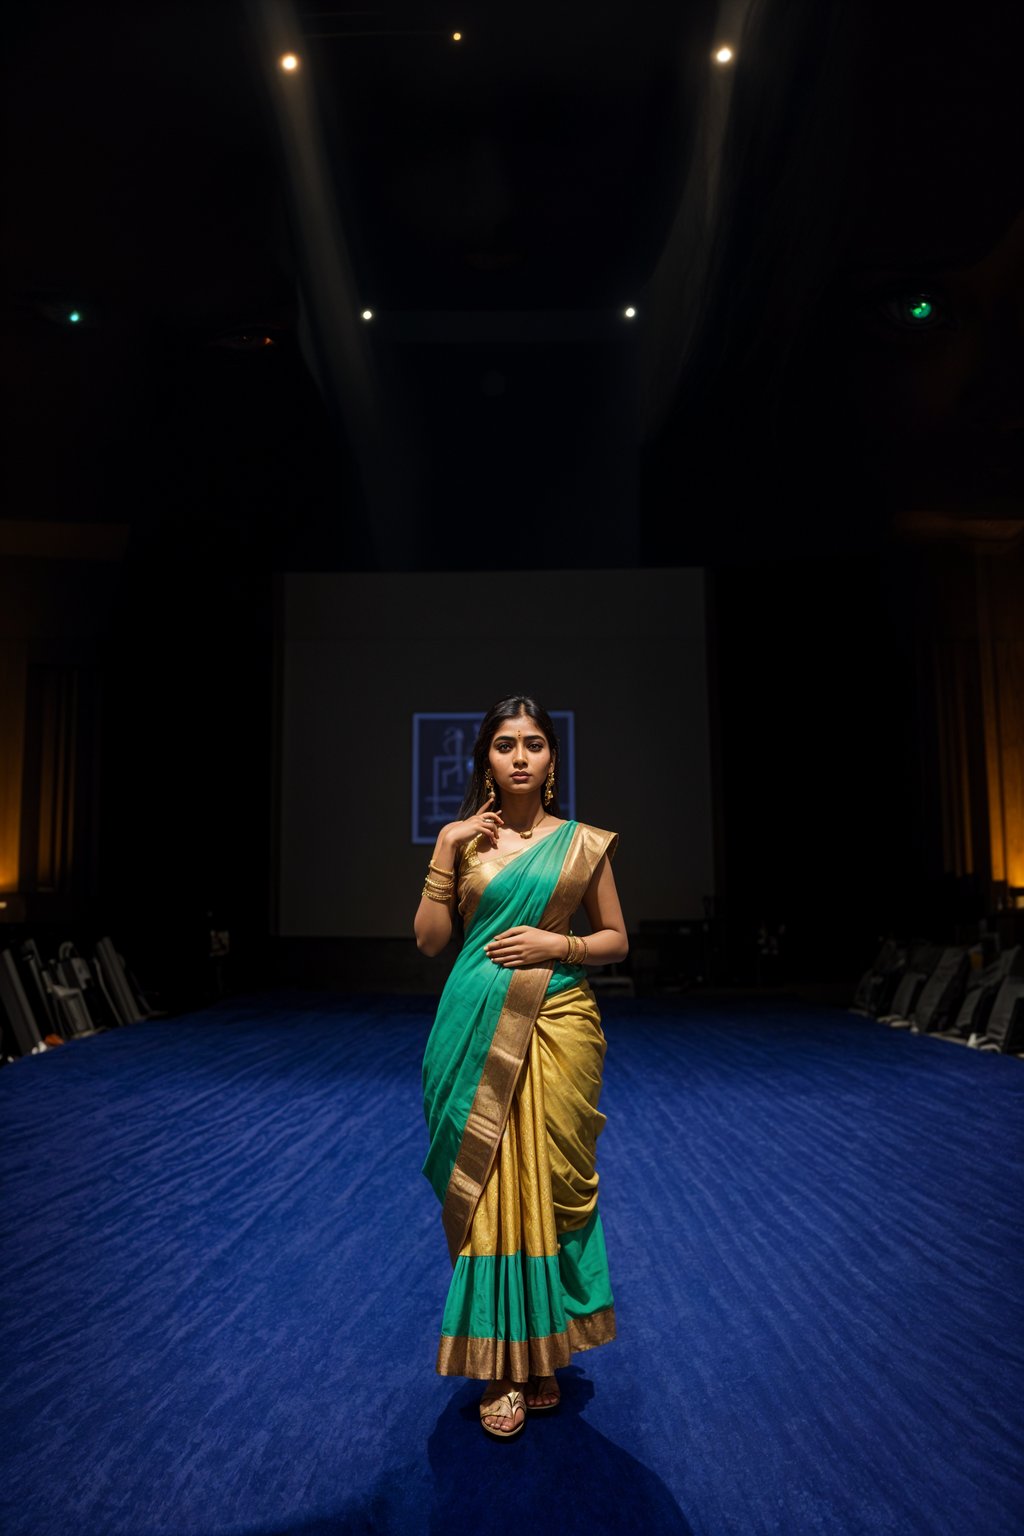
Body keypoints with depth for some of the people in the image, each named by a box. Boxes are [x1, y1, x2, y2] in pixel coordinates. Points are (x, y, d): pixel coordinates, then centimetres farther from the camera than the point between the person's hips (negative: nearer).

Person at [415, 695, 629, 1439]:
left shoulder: (584, 843, 4)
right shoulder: (462, 839, 5)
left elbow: (617, 939, 8)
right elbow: (429, 939, 1)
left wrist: (559, 944, -10)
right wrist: (447, 853, -8)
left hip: (558, 1026, 0)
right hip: (478, 1029, 0)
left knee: (552, 1183, 6)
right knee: (488, 1188, 4)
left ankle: (544, 1350, 26)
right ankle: (500, 1361, 19)